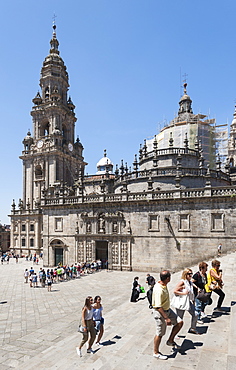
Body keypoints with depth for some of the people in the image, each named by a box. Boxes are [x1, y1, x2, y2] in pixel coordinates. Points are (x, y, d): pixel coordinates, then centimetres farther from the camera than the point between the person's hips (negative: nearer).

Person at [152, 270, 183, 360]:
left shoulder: (164, 285, -2)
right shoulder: (159, 290, -33)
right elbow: (158, 307, -31)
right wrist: (166, 318, -26)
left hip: (167, 310, 9)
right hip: (160, 313, -9)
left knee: (180, 322, 9)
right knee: (160, 334, 6)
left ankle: (170, 341, 24)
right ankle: (156, 353, 26)